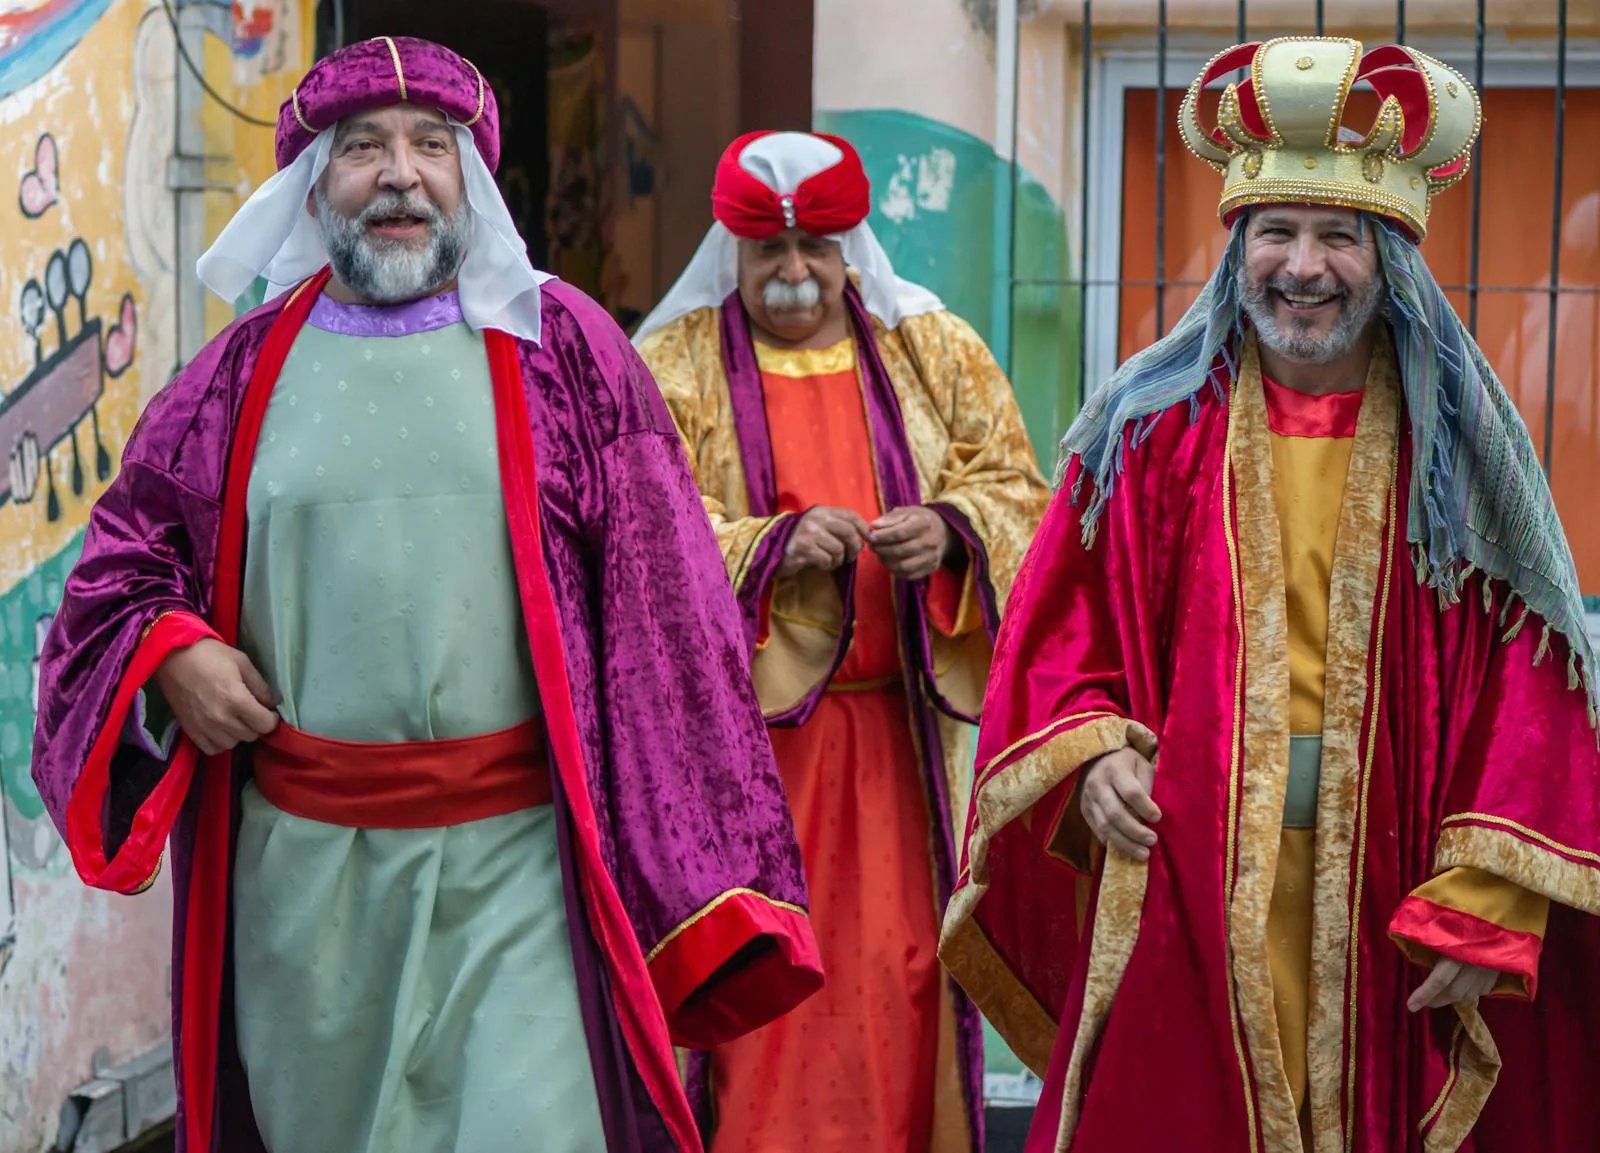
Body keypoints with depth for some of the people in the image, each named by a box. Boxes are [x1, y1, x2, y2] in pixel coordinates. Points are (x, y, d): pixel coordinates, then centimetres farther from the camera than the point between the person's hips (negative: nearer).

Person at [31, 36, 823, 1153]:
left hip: (516, 855, -2)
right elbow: (122, 555, 19)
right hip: (303, 867, 3)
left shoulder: (562, 349, 3)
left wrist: (698, 864, -3)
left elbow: (662, 607, 1)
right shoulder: (245, 373, 9)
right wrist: (165, 648, -4)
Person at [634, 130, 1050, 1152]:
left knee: (900, 968, 2)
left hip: (902, 729, 2)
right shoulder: (676, 366, 4)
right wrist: (774, 544, -21)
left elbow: (1014, 490, 7)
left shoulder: (933, 349, 11)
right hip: (748, 724, -2)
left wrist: (949, 529, -14)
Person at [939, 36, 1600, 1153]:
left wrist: (1487, 907, -8)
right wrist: (1088, 751, -10)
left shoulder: (1458, 443, 3)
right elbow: (1062, 625, 9)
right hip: (1181, 890, 0)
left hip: (1385, 916, 0)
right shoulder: (1153, 428, 6)